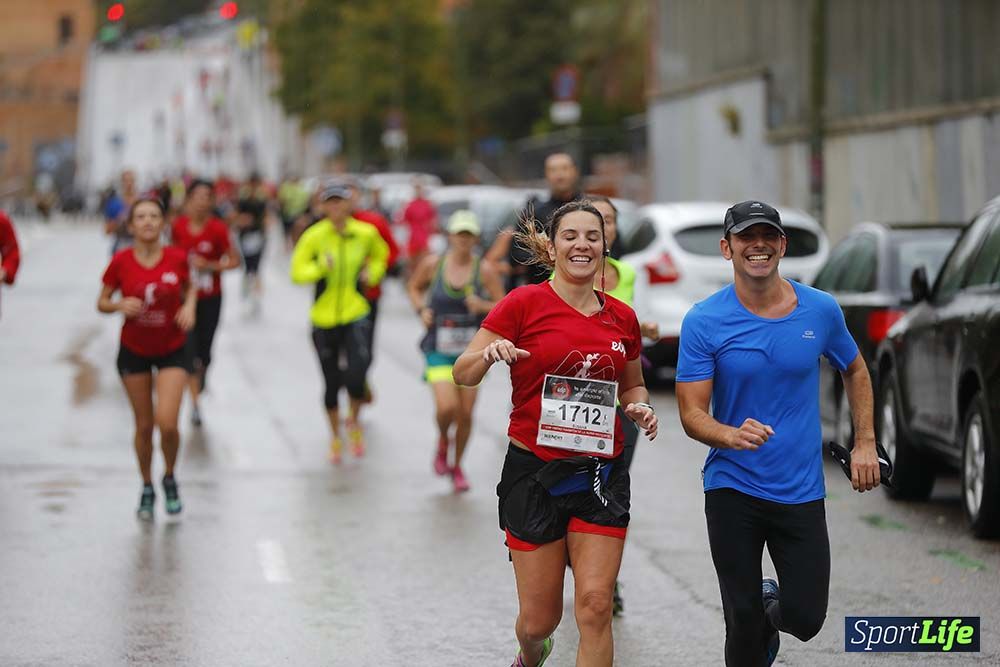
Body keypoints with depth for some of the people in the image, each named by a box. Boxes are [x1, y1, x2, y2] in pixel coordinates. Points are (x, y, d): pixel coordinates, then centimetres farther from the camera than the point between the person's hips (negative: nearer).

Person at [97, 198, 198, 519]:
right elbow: (102, 302, -2)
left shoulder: (177, 258, -11)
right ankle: (147, 489, 29)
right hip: (134, 351, 1)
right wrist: (120, 305, -22)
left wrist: (189, 306, -10)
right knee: (144, 425, 8)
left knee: (167, 423, -13)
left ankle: (170, 478, 16)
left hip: (172, 351, -1)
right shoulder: (121, 262, -12)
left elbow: (190, 287, 10)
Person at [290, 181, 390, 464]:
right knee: (331, 382, 9)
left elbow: (380, 255, 21)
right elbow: (297, 272, -10)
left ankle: (354, 421, 11)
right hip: (323, 319, 0)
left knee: (356, 375, -20)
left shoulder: (366, 233, -1)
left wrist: (372, 274, 3)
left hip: (355, 315, 0)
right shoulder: (314, 236, -7)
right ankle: (336, 437, 31)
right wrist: (321, 267, -26)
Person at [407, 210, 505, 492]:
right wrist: (421, 309, -2)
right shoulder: (433, 264, -4)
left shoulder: (484, 271, -6)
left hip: (472, 351, 1)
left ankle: (457, 466, 26)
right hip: (439, 349, -1)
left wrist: (483, 307, -21)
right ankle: (443, 440, 18)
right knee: (446, 407, -18)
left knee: (466, 413, 3)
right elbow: (414, 287, 15)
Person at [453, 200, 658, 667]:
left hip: (601, 474, 3)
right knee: (539, 619, 5)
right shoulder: (524, 304, -5)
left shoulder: (622, 318, 7)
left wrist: (641, 408, 1)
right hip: (534, 471, -3)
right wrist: (490, 354, -26)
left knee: (595, 607, -9)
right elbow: (462, 374, -5)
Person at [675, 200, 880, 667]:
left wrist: (865, 443, 8)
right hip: (732, 488, -2)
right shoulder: (704, 322, -10)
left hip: (801, 490, 2)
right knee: (743, 623, 0)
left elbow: (855, 371, 16)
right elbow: (691, 413, -12)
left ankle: (772, 607, 36)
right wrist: (733, 436, -32)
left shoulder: (821, 311, -3)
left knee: (805, 619, 1)